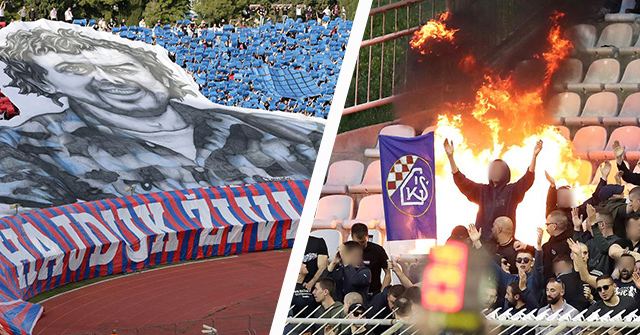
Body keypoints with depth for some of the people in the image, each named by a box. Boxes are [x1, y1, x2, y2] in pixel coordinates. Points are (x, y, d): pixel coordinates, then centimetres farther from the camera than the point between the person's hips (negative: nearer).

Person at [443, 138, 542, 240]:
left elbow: (528, 179, -9)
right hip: (482, 239, 2)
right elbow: (461, 181, 8)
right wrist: (450, 157, -1)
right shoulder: (482, 191, 12)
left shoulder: (512, 191, 4)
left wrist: (534, 156, -21)